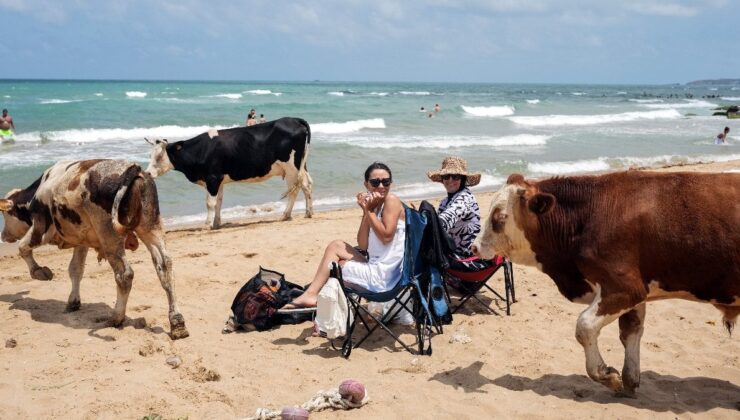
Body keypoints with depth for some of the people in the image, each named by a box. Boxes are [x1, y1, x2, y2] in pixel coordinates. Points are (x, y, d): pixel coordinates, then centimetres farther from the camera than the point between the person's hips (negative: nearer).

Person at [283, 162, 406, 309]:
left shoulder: (392, 200, -9)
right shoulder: (374, 206, 13)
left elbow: (386, 236, -20)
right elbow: (363, 245, 4)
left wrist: (370, 211, -12)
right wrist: (366, 211, -5)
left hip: (384, 275, -8)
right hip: (375, 268, 8)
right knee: (336, 246, 10)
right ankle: (311, 294, 2)